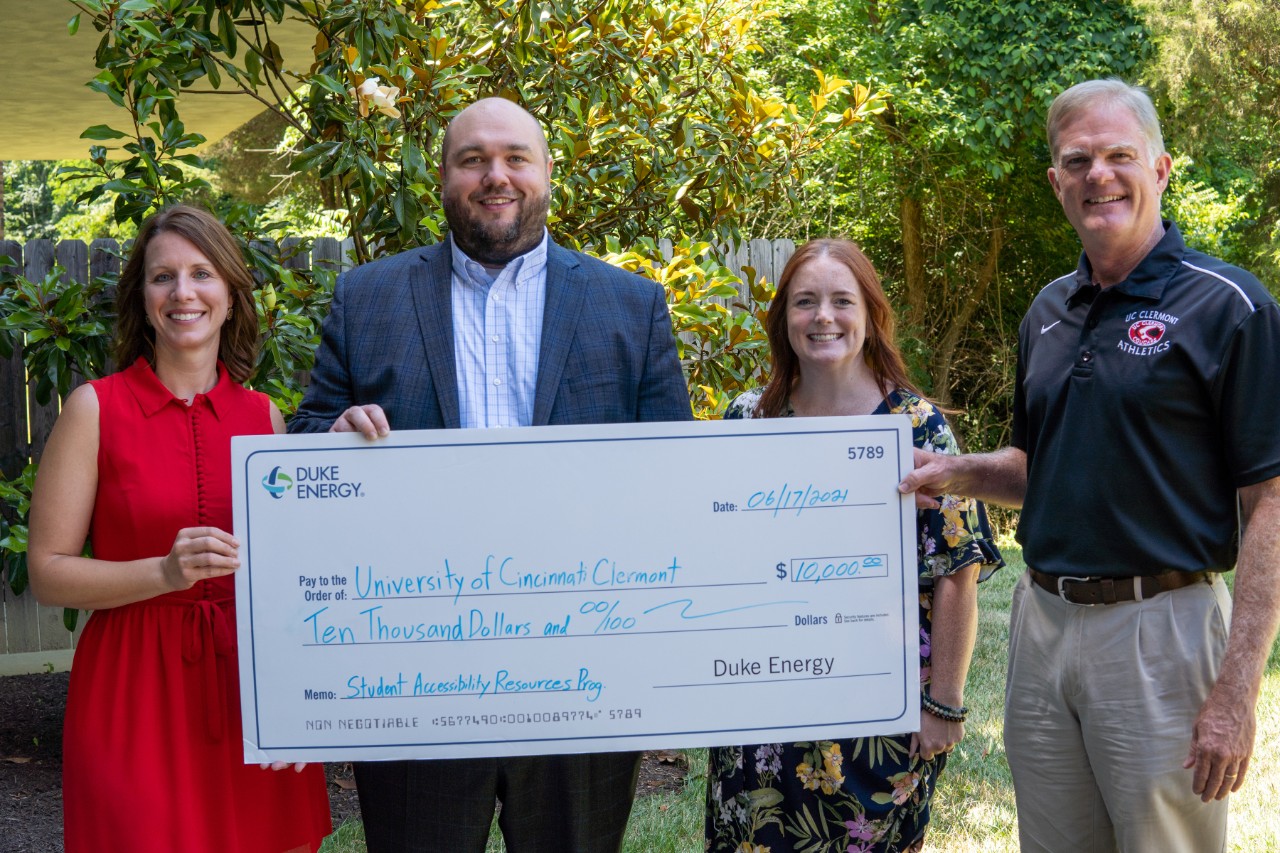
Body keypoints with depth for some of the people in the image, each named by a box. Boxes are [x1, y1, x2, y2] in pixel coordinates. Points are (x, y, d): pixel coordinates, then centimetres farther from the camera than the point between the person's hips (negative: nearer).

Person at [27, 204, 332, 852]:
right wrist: (165, 572, -20)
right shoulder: (96, 407, -3)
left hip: (251, 682, 3)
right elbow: (48, 573, -5)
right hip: (134, 689, -3)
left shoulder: (264, 415, 7)